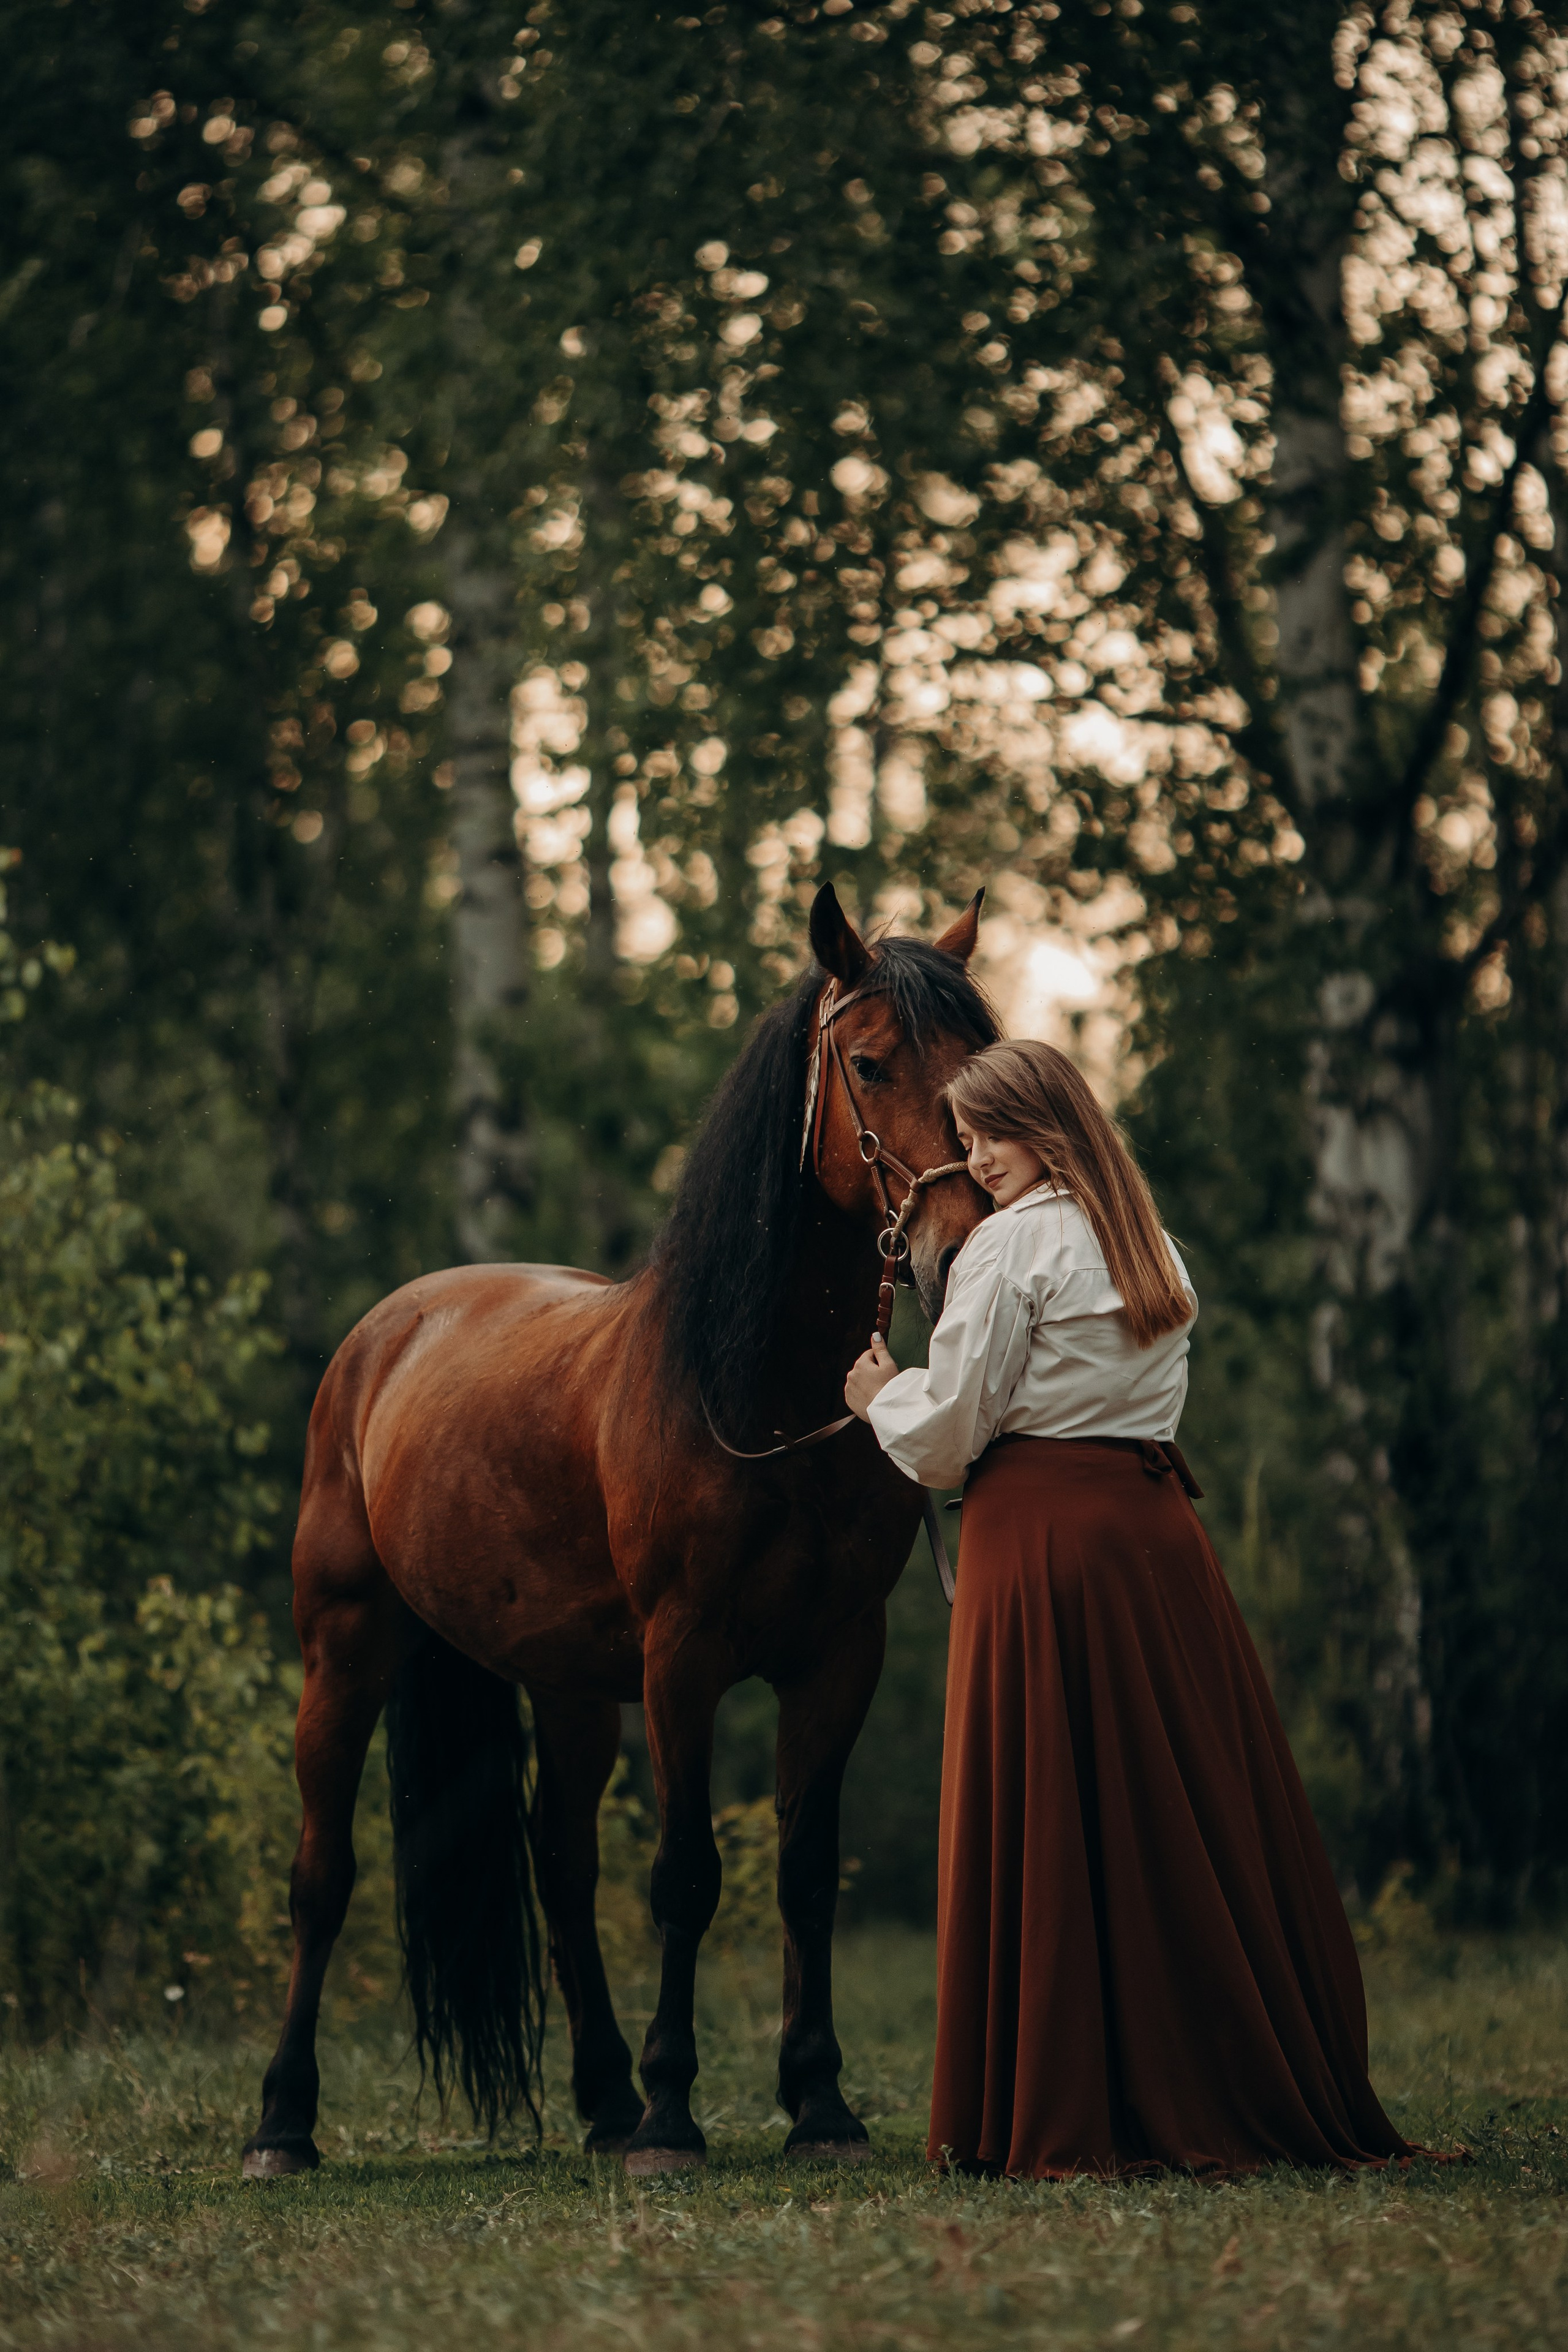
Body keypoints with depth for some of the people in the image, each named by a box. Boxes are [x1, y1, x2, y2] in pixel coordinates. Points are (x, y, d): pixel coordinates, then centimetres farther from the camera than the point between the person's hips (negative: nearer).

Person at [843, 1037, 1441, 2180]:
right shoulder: (1154, 1247, 15)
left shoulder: (1011, 1246, -8)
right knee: (1201, 1813, 9)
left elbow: (952, 1432, -9)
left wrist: (883, 1396, 12)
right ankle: (1267, 2093, 11)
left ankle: (1064, 2118, -2)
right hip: (1159, 1524, 7)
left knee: (1051, 1827, -3)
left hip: (1041, 1535, -7)